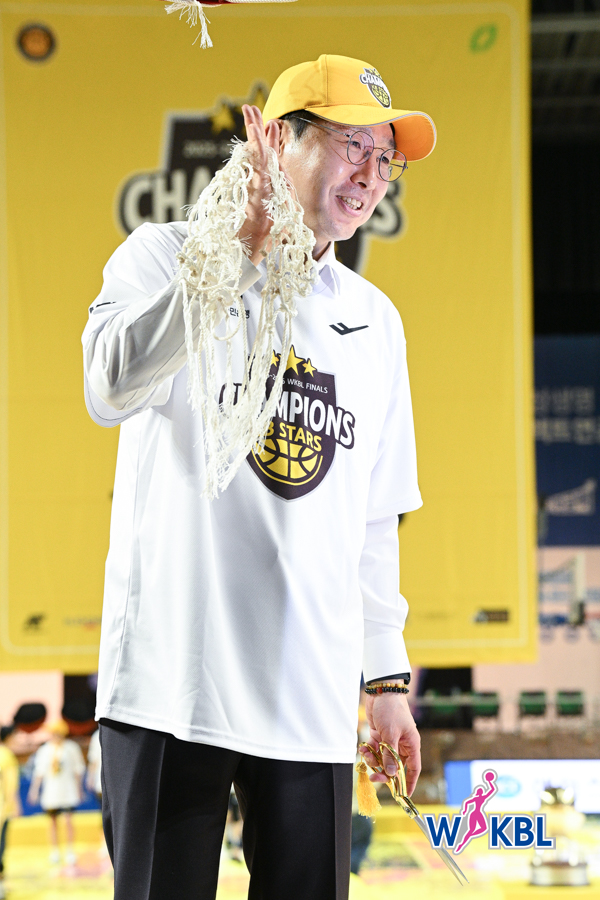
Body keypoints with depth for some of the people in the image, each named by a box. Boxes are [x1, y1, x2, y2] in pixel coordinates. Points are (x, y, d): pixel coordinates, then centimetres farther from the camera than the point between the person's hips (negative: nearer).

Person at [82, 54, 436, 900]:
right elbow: (113, 390, -18)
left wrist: (388, 674, 18)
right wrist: (245, 249, -21)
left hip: (312, 700, 4)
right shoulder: (169, 253, 3)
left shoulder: (375, 321, 17)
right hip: (170, 680, -4)